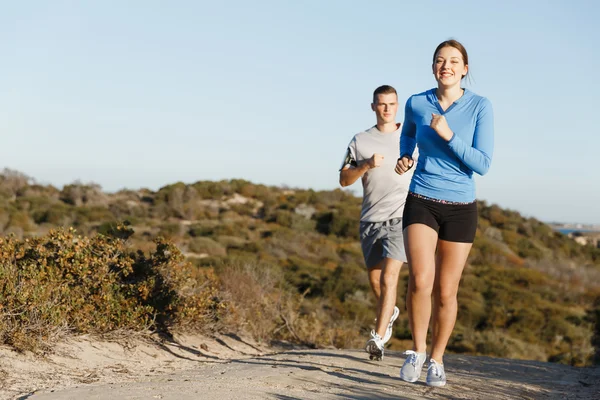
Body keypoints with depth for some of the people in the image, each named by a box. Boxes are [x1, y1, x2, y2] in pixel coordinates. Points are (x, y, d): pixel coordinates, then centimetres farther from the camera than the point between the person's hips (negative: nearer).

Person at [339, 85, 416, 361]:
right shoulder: (360, 141, 7)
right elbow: (343, 179, 2)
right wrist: (366, 165, -13)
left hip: (401, 217, -3)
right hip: (371, 219, 3)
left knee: (389, 277, -17)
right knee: (374, 279, 14)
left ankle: (378, 337, -16)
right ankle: (390, 312, 44)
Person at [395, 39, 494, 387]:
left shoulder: (481, 107, -8)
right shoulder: (416, 103, -1)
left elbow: (483, 165, -13)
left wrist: (448, 136, -22)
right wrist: (404, 158, 6)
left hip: (460, 208, 0)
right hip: (421, 203, 0)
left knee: (446, 292, 4)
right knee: (420, 281, -20)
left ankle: (436, 359, 26)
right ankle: (417, 350, 3)